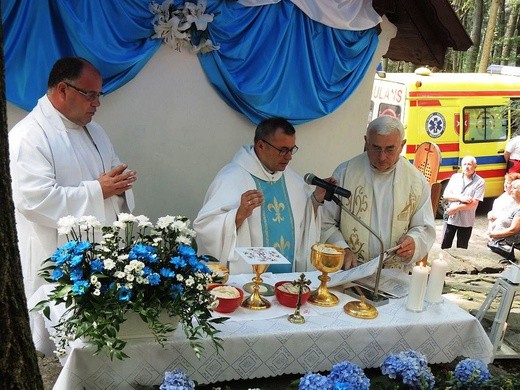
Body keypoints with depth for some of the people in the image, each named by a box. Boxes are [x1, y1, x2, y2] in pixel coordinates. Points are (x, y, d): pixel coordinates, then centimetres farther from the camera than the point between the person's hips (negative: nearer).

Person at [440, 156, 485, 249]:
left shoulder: (479, 182, -6)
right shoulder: (455, 177, 4)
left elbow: (474, 203, -13)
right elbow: (445, 195, -2)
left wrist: (456, 208, -17)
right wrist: (460, 198, -16)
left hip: (466, 221, -2)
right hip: (450, 218, 2)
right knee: (445, 247, 10)